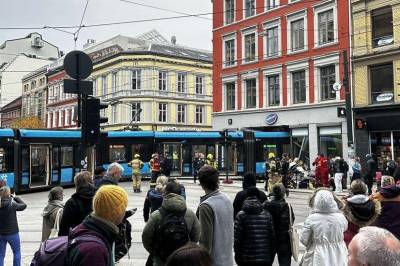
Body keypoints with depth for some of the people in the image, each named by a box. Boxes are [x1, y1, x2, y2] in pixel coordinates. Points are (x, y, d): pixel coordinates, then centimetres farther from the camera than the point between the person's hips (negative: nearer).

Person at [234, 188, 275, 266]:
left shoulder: (241, 215, -8)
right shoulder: (267, 215, 0)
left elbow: (237, 239, -9)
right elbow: (272, 238, 1)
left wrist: (237, 256, 3)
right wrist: (271, 257, 12)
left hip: (246, 259, -1)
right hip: (265, 259, 2)